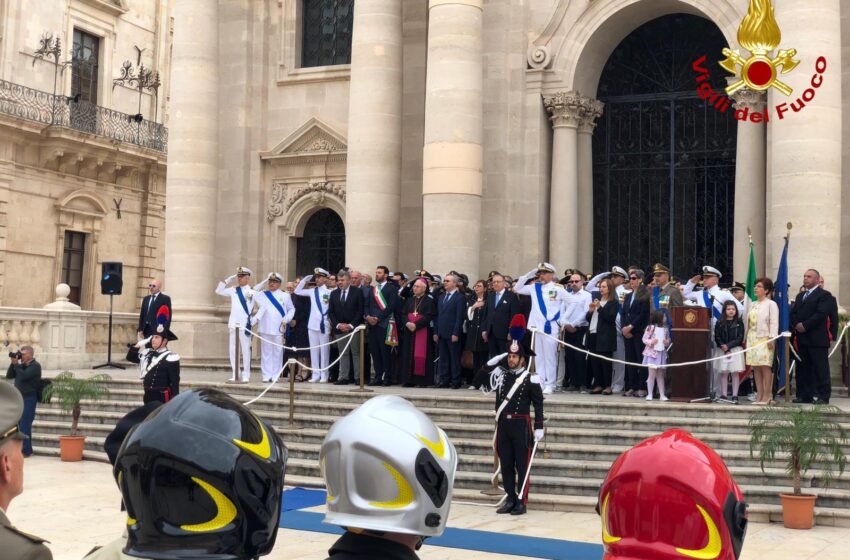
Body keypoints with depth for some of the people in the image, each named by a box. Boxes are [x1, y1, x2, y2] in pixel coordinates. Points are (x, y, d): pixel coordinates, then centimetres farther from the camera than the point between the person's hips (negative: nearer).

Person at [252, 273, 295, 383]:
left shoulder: (285, 296, 8)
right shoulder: (262, 295, 12)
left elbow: (291, 309, 11)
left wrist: (286, 319, -2)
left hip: (278, 329, -1)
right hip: (265, 328, 1)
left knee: (277, 352, -1)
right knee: (266, 352, 1)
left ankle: (275, 376, 3)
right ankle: (266, 376, 4)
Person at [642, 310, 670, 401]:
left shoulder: (665, 328, 5)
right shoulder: (650, 328, -8)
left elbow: (668, 339, 15)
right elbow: (644, 339, -5)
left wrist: (667, 342, -7)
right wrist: (651, 342, -22)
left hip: (662, 353, 4)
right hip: (652, 353, -4)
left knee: (660, 375, 10)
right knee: (652, 374, -2)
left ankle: (662, 395, 13)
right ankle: (649, 394, 5)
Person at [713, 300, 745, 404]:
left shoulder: (739, 323, 3)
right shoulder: (720, 323, 3)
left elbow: (740, 338, -4)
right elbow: (717, 338, -1)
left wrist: (728, 346, -13)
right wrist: (725, 350, -11)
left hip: (736, 350, -1)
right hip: (722, 351, 1)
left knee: (735, 373, 0)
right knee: (723, 373, 1)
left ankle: (735, 396, 1)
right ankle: (723, 395, 5)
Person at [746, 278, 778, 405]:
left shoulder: (771, 304, -2)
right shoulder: (753, 304, 18)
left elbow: (774, 323, -8)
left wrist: (771, 339, -15)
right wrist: (747, 338, 12)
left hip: (764, 339, -7)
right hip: (752, 338, 7)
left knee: (765, 367, -10)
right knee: (756, 368, 5)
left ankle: (766, 396, -8)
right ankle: (759, 396, 7)